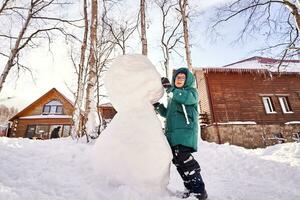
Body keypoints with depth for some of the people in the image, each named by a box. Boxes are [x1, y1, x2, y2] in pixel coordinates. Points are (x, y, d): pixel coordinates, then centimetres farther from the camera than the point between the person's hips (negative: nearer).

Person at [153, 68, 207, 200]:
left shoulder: (191, 91, 5)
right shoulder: (172, 96, 25)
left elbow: (186, 98, -20)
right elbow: (167, 114, 26)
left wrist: (170, 88, -24)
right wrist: (158, 106, 11)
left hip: (185, 130, -7)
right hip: (172, 132, 7)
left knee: (183, 158, -18)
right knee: (177, 160, 7)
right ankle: (191, 188, 20)